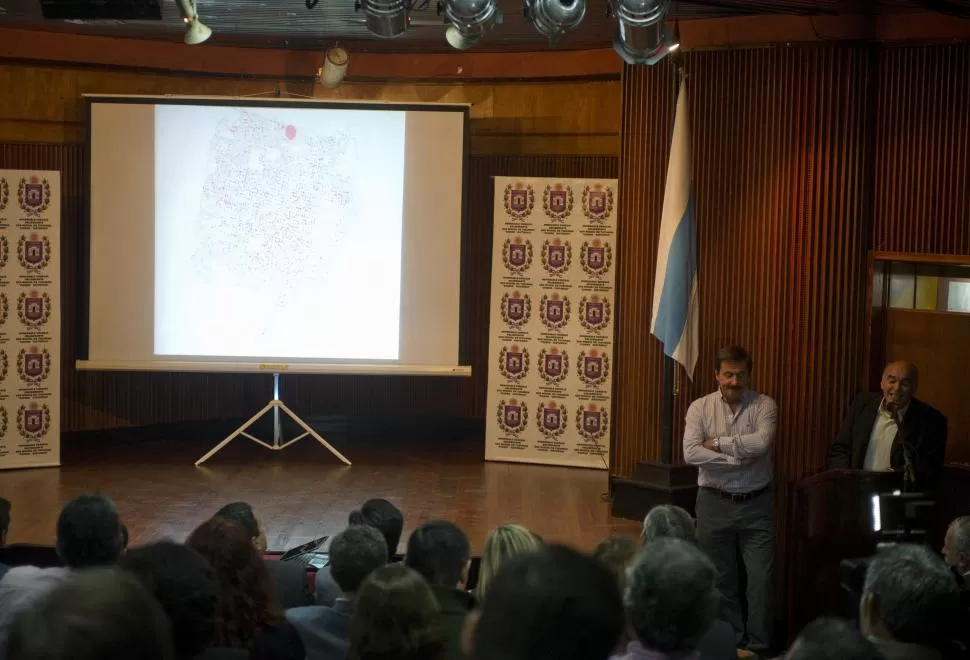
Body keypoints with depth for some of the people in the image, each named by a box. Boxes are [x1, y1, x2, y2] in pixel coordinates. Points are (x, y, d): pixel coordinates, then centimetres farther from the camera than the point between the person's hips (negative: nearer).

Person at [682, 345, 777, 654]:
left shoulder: (764, 406, -4)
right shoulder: (700, 408, -3)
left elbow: (762, 443, -22)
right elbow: (691, 453, -16)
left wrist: (718, 443, -15)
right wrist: (737, 460, -18)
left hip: (757, 504, -1)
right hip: (715, 503, 1)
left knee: (761, 578, 2)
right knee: (721, 578, 10)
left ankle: (759, 646, 14)